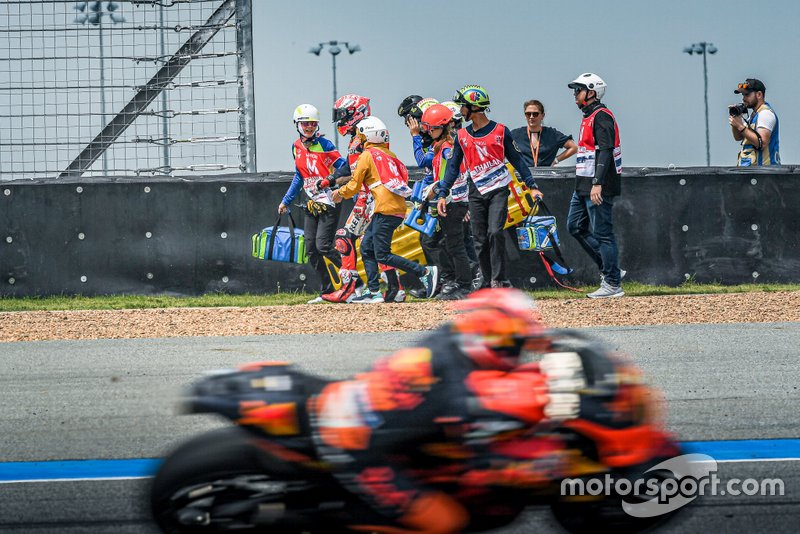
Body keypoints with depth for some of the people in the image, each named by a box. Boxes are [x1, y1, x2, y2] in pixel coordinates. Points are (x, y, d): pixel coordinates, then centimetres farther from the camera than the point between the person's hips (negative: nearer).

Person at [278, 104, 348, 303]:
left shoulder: (323, 145, -8)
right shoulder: (297, 147, 12)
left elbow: (343, 166, -11)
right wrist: (286, 201, 23)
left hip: (329, 202, -7)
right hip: (312, 204, 7)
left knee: (323, 246, -15)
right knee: (311, 249, 2)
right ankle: (328, 291, 9)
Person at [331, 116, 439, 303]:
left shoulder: (368, 155, -2)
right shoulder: (388, 154, 20)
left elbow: (354, 186, 0)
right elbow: (403, 174, 18)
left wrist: (339, 193, 20)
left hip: (386, 209, -9)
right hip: (398, 208, 9)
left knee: (382, 255, -9)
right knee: (366, 247, 13)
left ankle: (425, 272, -15)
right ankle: (373, 292, 10)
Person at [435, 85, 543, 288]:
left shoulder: (500, 131, 1)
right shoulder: (462, 136, 9)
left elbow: (516, 160, 6)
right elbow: (453, 167, 11)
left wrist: (532, 186, 1)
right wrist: (442, 194, 2)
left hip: (498, 191, -3)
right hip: (476, 194, 3)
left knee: (495, 233, -19)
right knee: (480, 242, 0)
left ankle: (498, 281, -16)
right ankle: (490, 285, 6)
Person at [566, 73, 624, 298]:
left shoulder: (601, 116, -13)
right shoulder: (588, 117, 19)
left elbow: (605, 151, -22)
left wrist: (597, 184, -29)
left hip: (599, 188, -11)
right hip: (584, 186, 11)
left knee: (602, 233, -8)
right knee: (575, 226, 14)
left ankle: (613, 284, -4)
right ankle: (608, 269, 17)